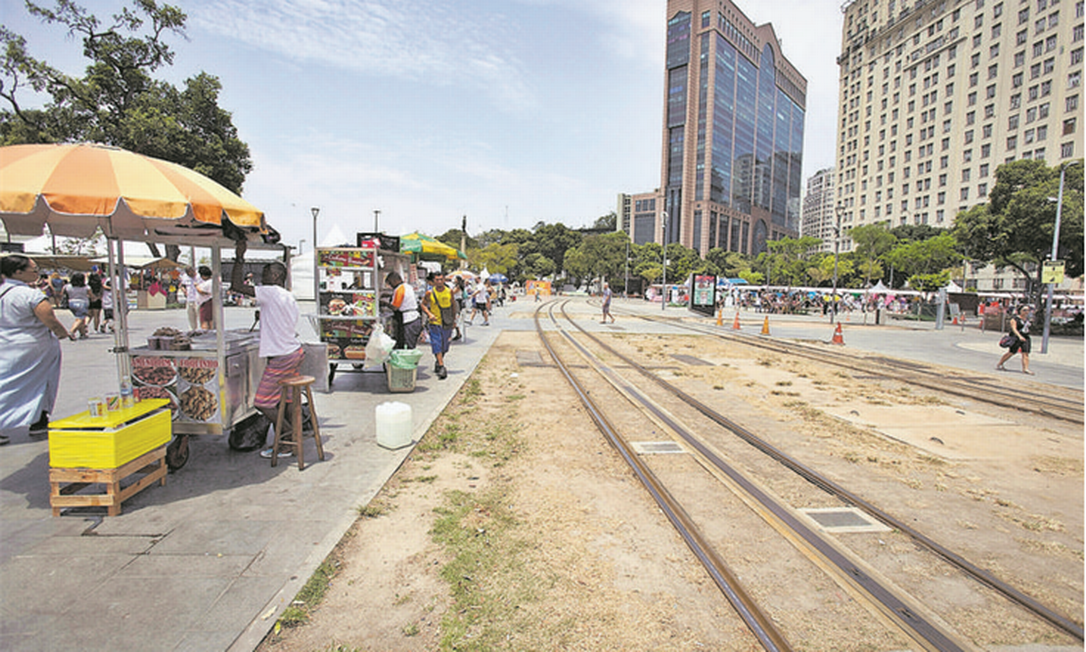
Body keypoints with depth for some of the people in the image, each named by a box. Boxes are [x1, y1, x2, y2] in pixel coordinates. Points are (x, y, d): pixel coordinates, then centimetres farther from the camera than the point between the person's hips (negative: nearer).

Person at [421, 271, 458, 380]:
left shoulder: (449, 291, 0)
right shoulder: (430, 293, -6)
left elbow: (453, 304, 12)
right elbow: (424, 304, 4)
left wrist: (454, 319, 15)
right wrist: (429, 314, -14)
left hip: (447, 323, 3)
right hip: (435, 323, -3)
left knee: (444, 346, 12)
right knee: (437, 345, -12)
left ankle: (438, 362, 34)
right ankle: (441, 368, -14)